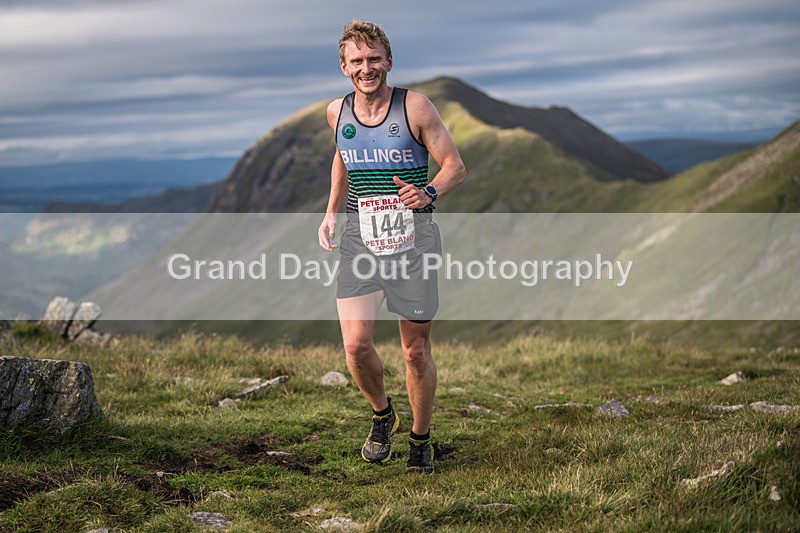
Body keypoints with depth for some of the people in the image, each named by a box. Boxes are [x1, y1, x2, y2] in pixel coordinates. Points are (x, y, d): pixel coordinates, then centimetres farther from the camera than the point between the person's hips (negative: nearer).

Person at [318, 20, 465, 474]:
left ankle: (421, 439, 27)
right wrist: (331, 212, 13)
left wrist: (428, 193, -23)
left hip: (413, 240, -2)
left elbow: (456, 167, -3)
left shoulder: (415, 107, -6)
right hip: (360, 240, 3)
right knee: (356, 344, -12)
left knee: (416, 351, 6)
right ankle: (382, 414, 18)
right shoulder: (337, 112, 6)